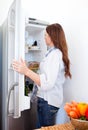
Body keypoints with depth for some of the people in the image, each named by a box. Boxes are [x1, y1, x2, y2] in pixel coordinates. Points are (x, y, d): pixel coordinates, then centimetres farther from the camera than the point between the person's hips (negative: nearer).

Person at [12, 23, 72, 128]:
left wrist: (26, 71, -33)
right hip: (47, 98, 9)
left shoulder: (54, 54, -19)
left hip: (48, 100, -9)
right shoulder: (56, 52, 11)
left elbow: (47, 83, -28)